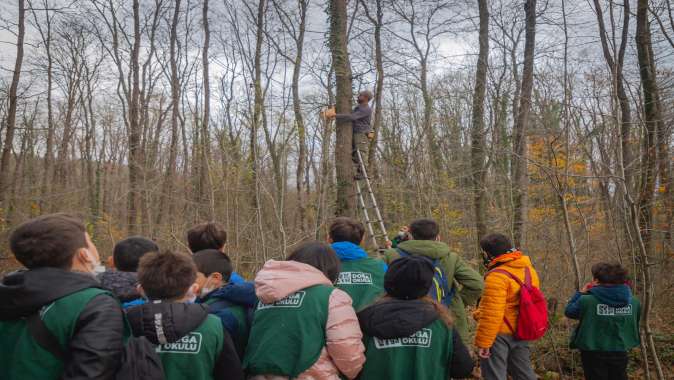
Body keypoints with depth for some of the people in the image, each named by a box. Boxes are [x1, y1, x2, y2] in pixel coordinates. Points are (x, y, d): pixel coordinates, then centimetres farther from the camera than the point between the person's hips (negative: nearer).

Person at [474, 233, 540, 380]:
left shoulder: (497, 276, -21)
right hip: (520, 333, 9)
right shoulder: (529, 269, 7)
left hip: (499, 334, -8)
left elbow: (492, 314, -24)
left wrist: (483, 342, -18)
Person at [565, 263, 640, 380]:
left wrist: (581, 293, 7)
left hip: (594, 354, -3)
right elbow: (634, 326, 10)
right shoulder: (634, 302, -5)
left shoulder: (587, 300, -20)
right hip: (620, 353, 4)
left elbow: (569, 311, -2)